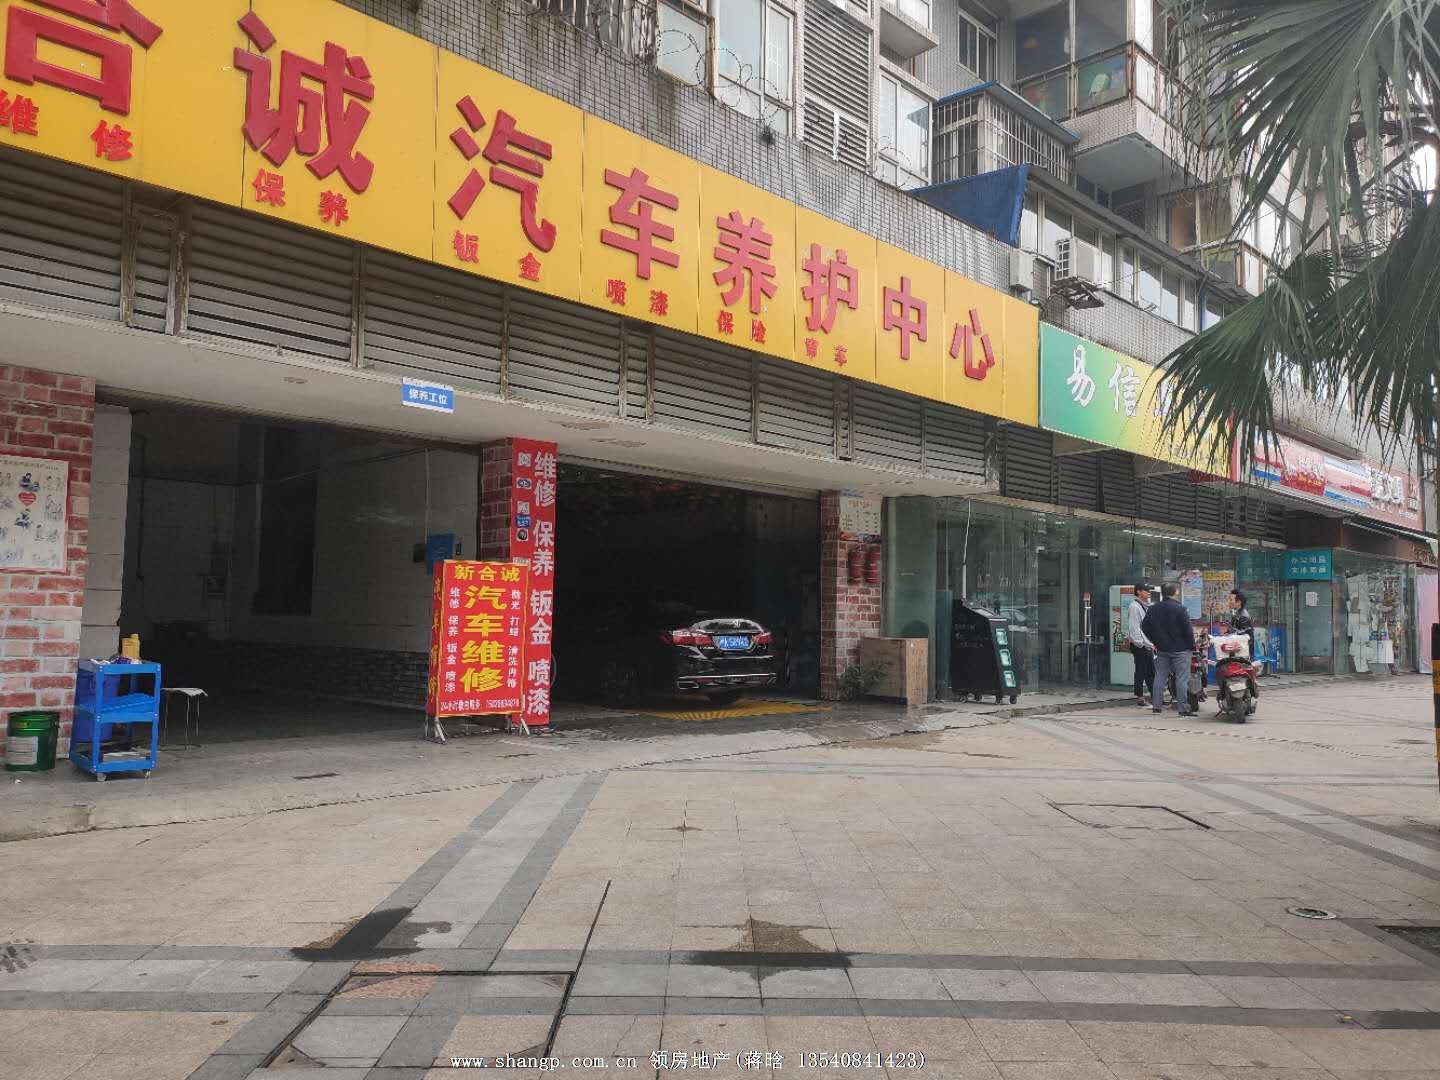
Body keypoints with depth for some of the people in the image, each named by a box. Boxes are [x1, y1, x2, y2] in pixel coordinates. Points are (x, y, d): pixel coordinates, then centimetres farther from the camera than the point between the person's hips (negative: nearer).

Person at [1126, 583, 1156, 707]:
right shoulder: (1135, 607, -12)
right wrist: (1139, 643, -20)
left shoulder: (1146, 606, 17)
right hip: (1139, 645, -9)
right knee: (1141, 671, -4)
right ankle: (1139, 697, 3)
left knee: (1151, 671, 11)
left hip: (1148, 644, 9)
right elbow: (1134, 628, -17)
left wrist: (1152, 643, 14)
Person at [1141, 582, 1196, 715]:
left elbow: (1144, 627, 10)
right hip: (1180, 649, -5)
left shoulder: (1153, 609, 4)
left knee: (1160, 677, 10)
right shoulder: (1180, 608, -13)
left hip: (1162, 649, 5)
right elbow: (1187, 629, -14)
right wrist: (1192, 646, -3)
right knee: (1182, 678, -2)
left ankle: (1156, 706, 10)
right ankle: (1182, 708, -3)